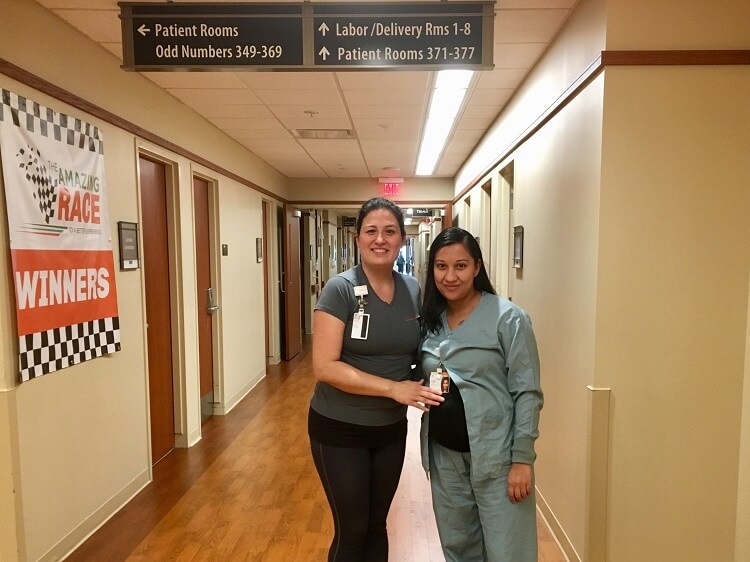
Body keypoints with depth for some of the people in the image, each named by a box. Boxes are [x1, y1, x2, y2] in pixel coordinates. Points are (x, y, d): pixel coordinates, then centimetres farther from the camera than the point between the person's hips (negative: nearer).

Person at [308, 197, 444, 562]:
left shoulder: (413, 290, -2)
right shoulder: (340, 289, -17)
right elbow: (324, 367, -22)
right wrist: (392, 388, -26)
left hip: (391, 428, 5)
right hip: (339, 428, -4)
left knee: (377, 524, 21)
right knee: (352, 529, 10)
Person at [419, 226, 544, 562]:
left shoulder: (507, 318, -13)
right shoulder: (430, 319, 3)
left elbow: (527, 392, -12)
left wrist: (522, 458, -14)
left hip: (495, 456, -5)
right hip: (444, 454, 5)